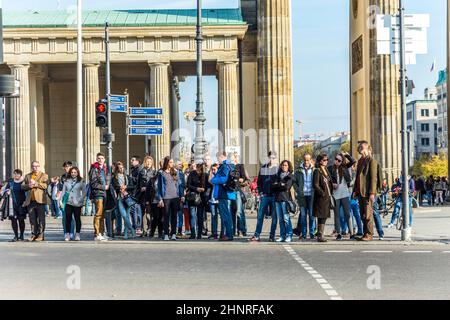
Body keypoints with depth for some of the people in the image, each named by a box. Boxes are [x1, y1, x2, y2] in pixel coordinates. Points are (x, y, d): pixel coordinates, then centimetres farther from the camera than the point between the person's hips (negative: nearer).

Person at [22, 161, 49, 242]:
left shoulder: (44, 175, 6)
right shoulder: (27, 176, 18)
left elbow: (45, 185, -10)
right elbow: (22, 186, 12)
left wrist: (35, 183, -14)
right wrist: (28, 185, -8)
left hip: (40, 200, -4)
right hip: (30, 201, 4)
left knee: (41, 218, -3)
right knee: (32, 219, 5)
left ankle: (41, 235, 0)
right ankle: (34, 234, 10)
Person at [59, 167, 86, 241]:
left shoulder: (81, 182, 3)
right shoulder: (67, 181, 10)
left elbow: (84, 192, 2)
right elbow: (63, 191, 11)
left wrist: (81, 200, -8)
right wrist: (61, 200, 3)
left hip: (77, 203, -2)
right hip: (68, 203, 2)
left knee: (77, 218, 2)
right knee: (68, 219, 1)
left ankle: (77, 234, 9)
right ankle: (67, 234, 5)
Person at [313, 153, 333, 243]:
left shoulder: (326, 170, 17)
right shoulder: (317, 171, -8)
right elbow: (315, 185, -14)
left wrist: (330, 194, 12)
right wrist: (323, 193, -16)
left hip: (327, 197, 8)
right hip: (321, 198, -8)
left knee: (324, 217, 9)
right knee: (321, 218, -9)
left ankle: (321, 235, 14)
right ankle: (319, 236, -7)